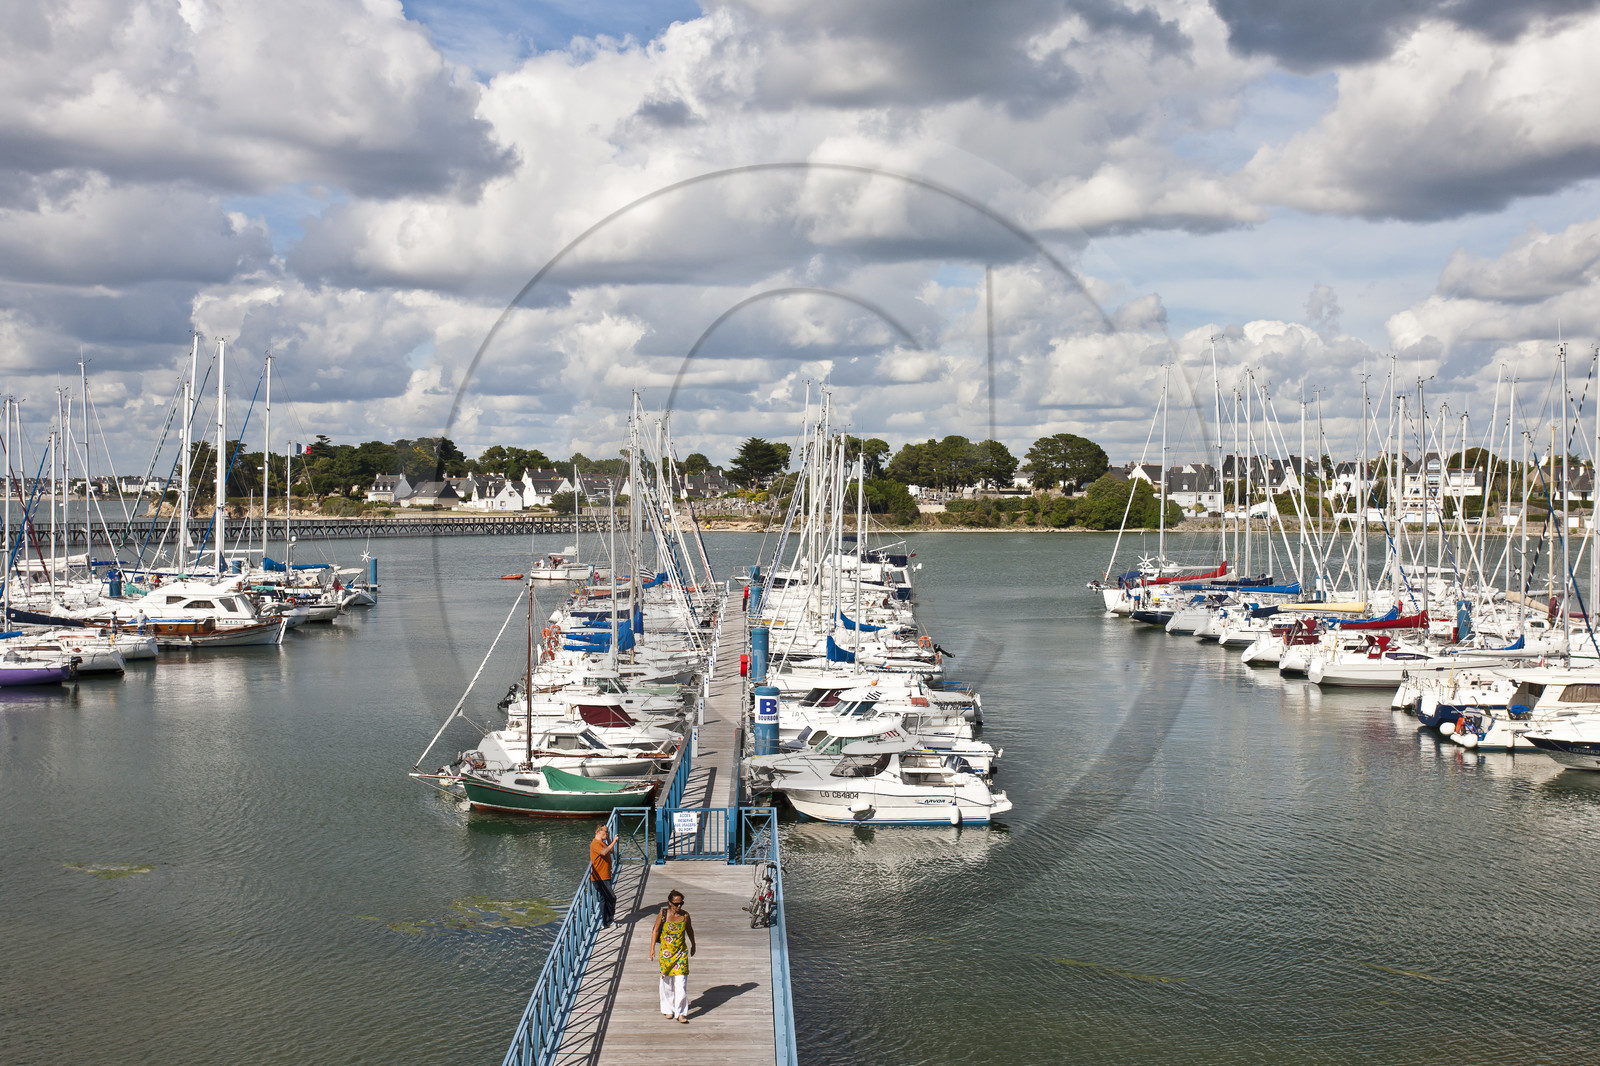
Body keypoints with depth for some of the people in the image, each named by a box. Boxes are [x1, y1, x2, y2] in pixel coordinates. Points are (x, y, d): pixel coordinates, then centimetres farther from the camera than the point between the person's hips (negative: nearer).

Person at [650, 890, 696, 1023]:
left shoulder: (685, 915, -4)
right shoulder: (663, 915, -8)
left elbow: (689, 930, 12)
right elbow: (655, 931, -2)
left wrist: (693, 945, 23)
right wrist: (652, 948, -8)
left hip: (681, 952, 0)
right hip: (666, 952, 0)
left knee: (681, 982, -7)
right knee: (667, 982, 12)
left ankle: (680, 1013, -4)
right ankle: (668, 1008, 30)